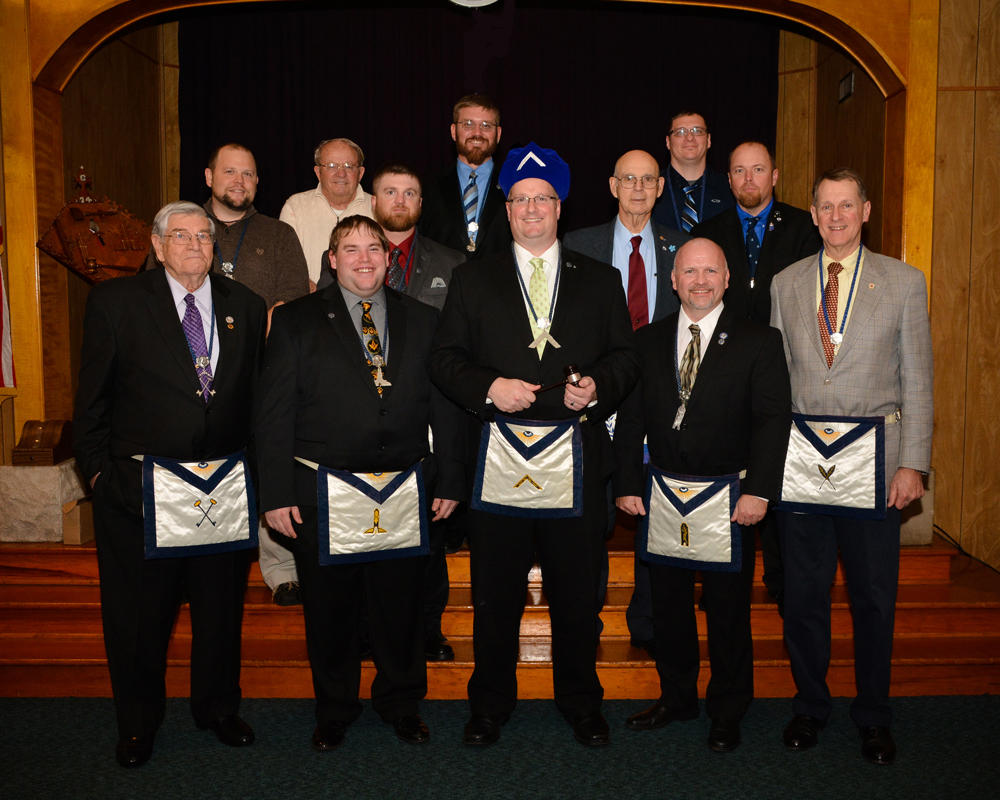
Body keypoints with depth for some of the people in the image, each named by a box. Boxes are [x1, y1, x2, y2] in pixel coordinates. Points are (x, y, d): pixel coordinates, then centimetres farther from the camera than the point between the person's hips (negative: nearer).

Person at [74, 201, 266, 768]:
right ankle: (138, 723, 32)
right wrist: (98, 469, -1)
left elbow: (256, 395, 8)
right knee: (138, 614, 11)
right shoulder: (115, 302, -2)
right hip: (141, 487, -2)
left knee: (222, 609, 15)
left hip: (227, 487, 3)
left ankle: (219, 708, 36)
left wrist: (250, 471, 5)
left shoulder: (245, 306, 6)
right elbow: (93, 398, 1)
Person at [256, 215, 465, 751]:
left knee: (401, 608, 11)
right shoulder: (297, 321, 2)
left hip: (405, 496, 2)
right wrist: (276, 492, -7)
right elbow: (274, 415, -1)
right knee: (329, 612, 10)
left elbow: (445, 406, 9)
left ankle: (401, 704, 34)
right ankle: (334, 711, 32)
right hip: (325, 497, -1)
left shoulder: (422, 321, 9)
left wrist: (450, 481, 5)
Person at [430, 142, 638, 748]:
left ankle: (582, 704, 30)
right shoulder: (473, 279, 10)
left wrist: (598, 386, -10)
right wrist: (488, 387, -12)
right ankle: (491, 706, 28)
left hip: (576, 462, 1)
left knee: (577, 595, 10)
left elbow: (625, 357, 10)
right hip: (498, 461, 0)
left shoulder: (601, 281, 12)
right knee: (496, 596, 9)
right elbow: (445, 358, 5)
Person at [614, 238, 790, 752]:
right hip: (662, 494, 3)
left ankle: (727, 713, 27)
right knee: (667, 605, 14)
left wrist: (758, 491, -15)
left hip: (728, 498, -3)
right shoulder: (647, 342, 7)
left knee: (727, 610, 8)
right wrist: (628, 485, 1)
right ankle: (675, 698, 33)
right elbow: (630, 418, 7)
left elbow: (773, 420, -7)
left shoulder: (758, 342, -2)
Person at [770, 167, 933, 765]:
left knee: (874, 597, 8)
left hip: (872, 456, -1)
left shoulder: (904, 282, 3)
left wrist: (913, 463, -4)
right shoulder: (786, 284, 8)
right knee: (803, 593, 9)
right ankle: (811, 705, 29)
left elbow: (917, 380, 2)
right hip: (800, 455, 2)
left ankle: (873, 717, 27)